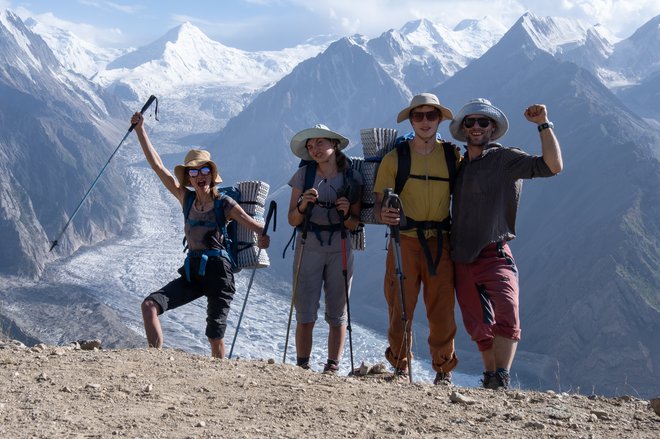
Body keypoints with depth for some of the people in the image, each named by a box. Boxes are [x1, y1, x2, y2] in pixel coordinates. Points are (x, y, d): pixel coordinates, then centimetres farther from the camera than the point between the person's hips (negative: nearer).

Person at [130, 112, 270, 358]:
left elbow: (253, 225, -14)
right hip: (192, 272, 4)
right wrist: (140, 130, 5)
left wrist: (263, 237, -38)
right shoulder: (186, 199, 9)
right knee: (150, 306, -14)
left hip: (218, 271, -4)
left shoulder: (224, 204, -3)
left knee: (215, 338, -2)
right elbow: (157, 165, 8)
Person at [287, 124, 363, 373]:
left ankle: (332, 367, 11)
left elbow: (355, 224, 4)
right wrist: (303, 205, -18)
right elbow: (293, 220, 1)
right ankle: (302, 367, 4)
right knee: (305, 315, -3)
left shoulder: (352, 178, 1)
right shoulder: (304, 175, 1)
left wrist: (346, 214, -16)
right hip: (309, 249, 0)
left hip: (340, 251, 1)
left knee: (337, 315, 4)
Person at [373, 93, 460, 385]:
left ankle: (444, 371, 14)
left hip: (440, 243, 1)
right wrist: (383, 214, -23)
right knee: (400, 309, -1)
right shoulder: (395, 158, 3)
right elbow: (379, 205, 0)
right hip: (404, 241, -1)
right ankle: (400, 368, 14)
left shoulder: (453, 157, 7)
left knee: (442, 311, 1)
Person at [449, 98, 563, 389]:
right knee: (479, 328, 11)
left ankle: (501, 381, -24)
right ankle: (489, 379, 23)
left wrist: (544, 125, -19)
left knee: (506, 314, -24)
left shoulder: (506, 159, -2)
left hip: (494, 254, -5)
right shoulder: (458, 165, 15)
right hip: (462, 260, 5)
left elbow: (553, 166, -15)